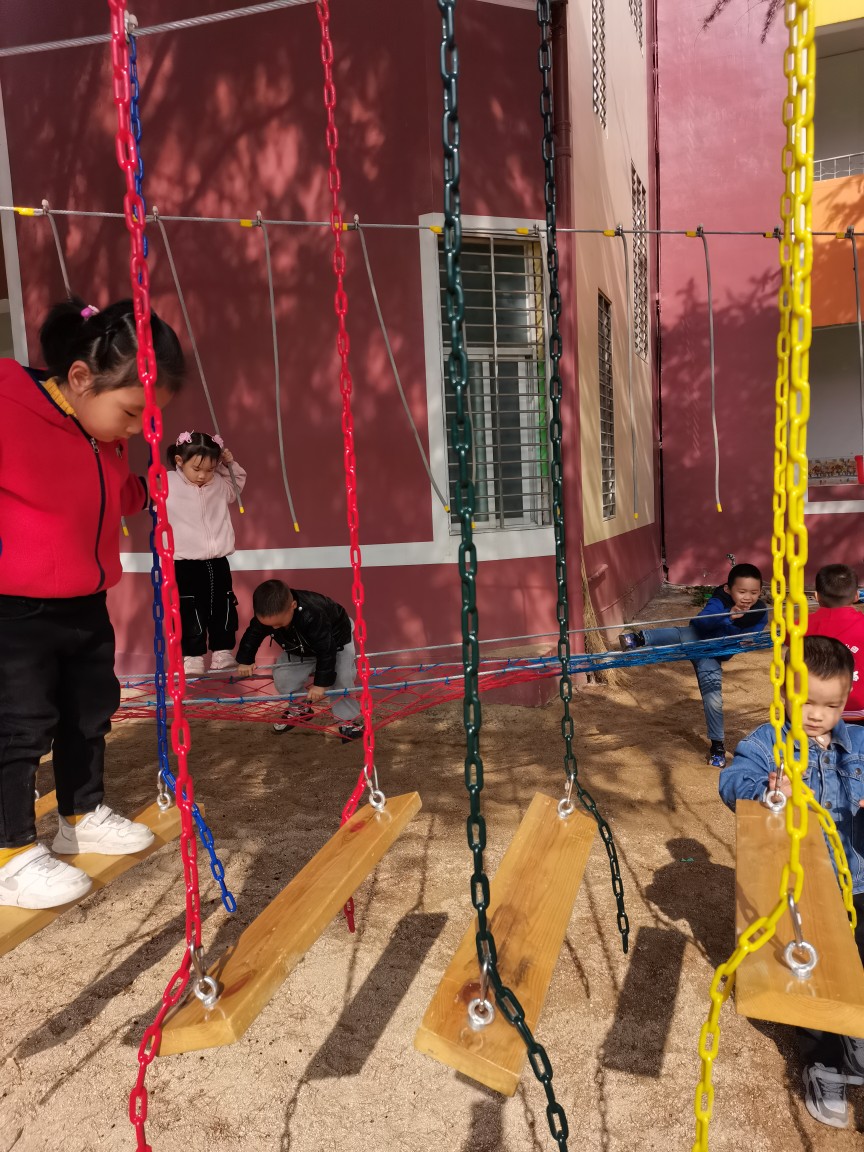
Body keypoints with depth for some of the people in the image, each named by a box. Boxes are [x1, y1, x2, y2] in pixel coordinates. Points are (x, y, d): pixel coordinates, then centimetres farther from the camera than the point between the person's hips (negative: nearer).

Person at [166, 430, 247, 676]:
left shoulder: (220, 484, 4)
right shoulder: (168, 485, -9)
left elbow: (237, 486, 24)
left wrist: (231, 465, 10)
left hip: (218, 562, 5)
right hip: (186, 565, -4)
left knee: (223, 611, 12)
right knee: (192, 614, -1)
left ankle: (223, 653, 25)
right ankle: (193, 658, 10)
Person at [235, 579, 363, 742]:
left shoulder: (312, 616, -48)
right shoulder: (267, 615, -30)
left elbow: (326, 651, -38)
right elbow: (253, 635, -6)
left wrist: (321, 683, -34)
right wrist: (245, 660, -9)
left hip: (335, 640, -5)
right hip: (300, 648, 6)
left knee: (340, 679, -19)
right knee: (282, 676, -5)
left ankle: (349, 720, 2)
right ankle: (299, 709, 20)